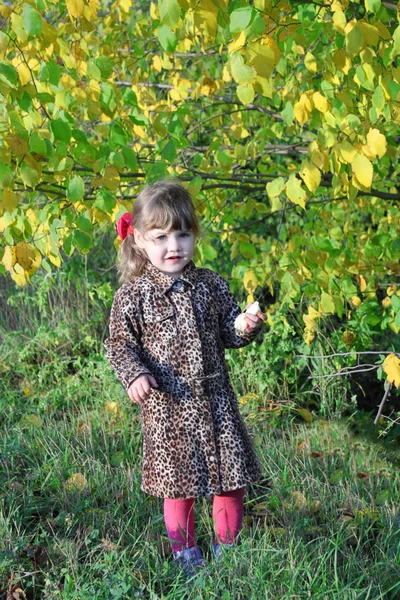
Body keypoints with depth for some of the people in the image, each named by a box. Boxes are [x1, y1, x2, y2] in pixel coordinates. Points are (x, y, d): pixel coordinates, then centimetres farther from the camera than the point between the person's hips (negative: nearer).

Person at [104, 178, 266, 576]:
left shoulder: (211, 285, 4)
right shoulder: (133, 295, -5)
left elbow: (228, 332, 11)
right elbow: (119, 343, -4)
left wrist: (247, 328, -10)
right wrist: (134, 374, -20)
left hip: (214, 399, 3)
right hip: (167, 406, -3)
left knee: (230, 479, 8)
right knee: (177, 486, 8)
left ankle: (227, 547, 29)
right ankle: (185, 553, 28)